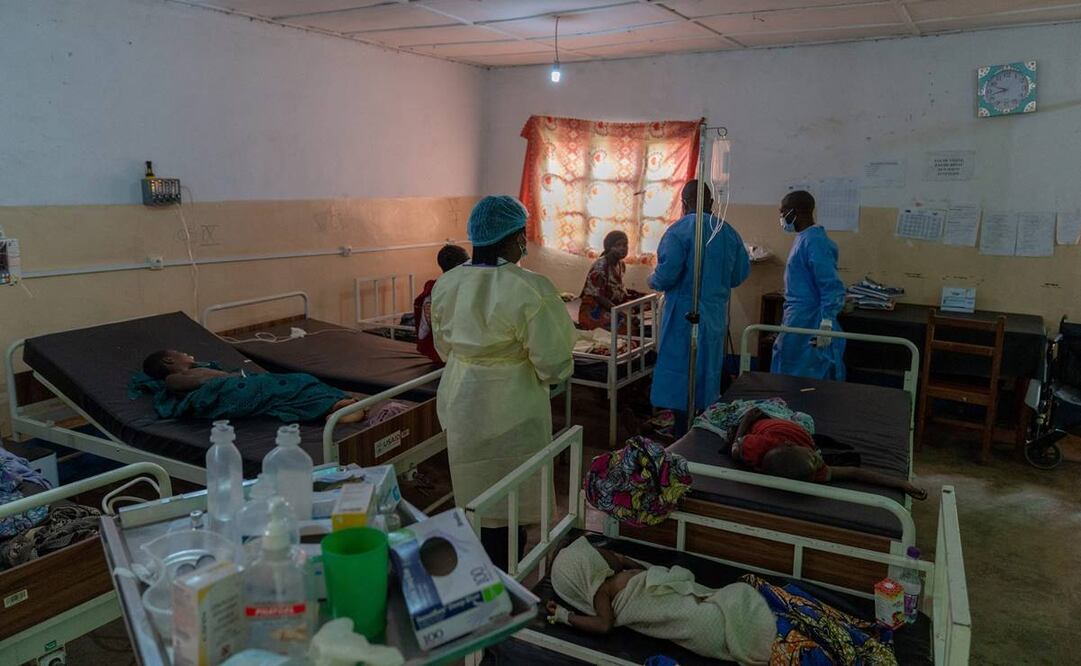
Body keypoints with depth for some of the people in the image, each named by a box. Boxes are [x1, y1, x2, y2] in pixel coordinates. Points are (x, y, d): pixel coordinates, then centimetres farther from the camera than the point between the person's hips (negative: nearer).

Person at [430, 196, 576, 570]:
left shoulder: (446, 284, -3)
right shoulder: (529, 290, -22)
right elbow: (551, 361, -19)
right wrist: (556, 373, 3)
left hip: (461, 402, 6)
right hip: (511, 408, -6)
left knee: (477, 491, 21)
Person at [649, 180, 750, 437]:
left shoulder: (679, 230, -13)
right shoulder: (728, 231, 4)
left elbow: (666, 275, -20)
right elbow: (741, 274, 9)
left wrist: (652, 281, 2)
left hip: (684, 316, -5)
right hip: (717, 316, 6)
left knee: (681, 379, 2)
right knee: (709, 373, 17)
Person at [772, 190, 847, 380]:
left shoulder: (814, 241, -19)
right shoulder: (804, 238, 12)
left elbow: (832, 286, -24)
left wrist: (827, 323, -28)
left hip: (806, 321, -10)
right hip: (800, 317, 10)